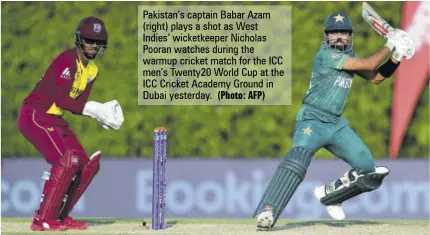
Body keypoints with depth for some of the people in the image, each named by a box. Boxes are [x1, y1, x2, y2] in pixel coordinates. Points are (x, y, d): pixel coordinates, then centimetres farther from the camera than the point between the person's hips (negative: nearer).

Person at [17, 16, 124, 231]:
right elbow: (60, 99, -26)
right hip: (35, 116, -10)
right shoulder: (68, 60, -18)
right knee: (67, 161, -23)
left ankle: (60, 216, 15)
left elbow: (78, 105, 7)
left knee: (87, 165, 5)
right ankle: (42, 220, -20)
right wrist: (93, 109, -27)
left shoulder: (92, 70, 11)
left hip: (54, 120, 10)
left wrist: (102, 111, -11)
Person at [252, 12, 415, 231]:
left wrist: (395, 58, 2)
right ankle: (266, 214, -42)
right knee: (297, 160, -34)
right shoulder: (326, 54, -15)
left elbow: (375, 77, 16)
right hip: (312, 120, -8)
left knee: (369, 171, 3)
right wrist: (390, 45, -5)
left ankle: (329, 194, 24)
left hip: (337, 124, 8)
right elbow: (368, 65, -17)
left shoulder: (349, 56, 11)